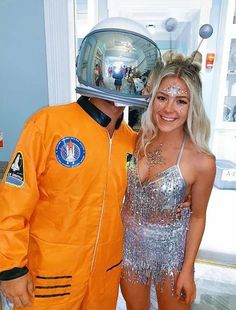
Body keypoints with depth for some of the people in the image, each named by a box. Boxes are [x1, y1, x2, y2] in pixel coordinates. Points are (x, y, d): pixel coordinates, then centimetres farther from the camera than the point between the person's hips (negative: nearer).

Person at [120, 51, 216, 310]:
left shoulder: (202, 161, -22)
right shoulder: (136, 139, -14)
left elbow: (197, 216, -9)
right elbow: (121, 189, 0)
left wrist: (187, 269, -3)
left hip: (170, 247, -2)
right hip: (129, 241, 3)